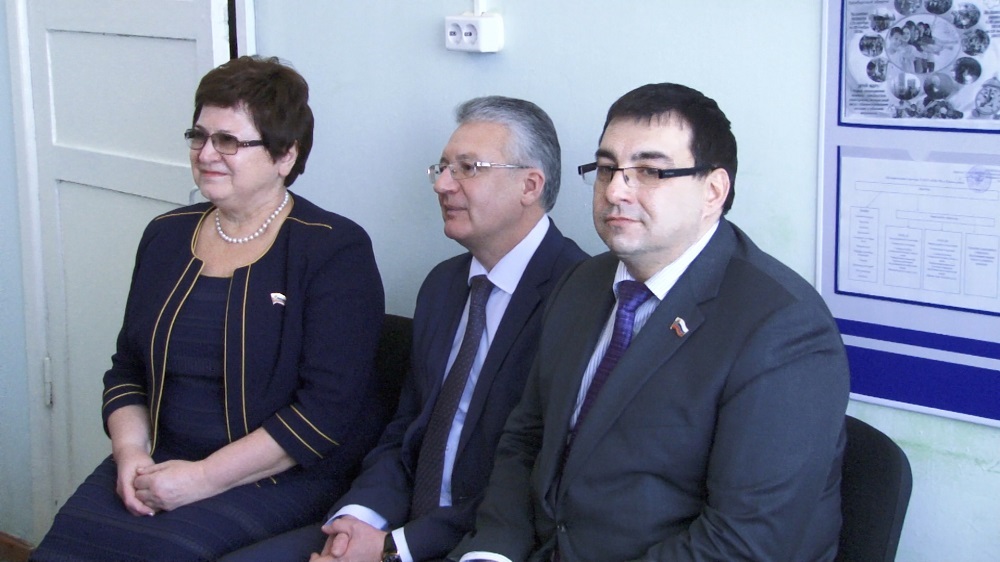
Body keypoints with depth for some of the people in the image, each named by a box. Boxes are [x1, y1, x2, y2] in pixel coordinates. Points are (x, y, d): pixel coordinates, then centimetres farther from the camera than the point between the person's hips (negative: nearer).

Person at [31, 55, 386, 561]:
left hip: (282, 477, -5)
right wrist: (130, 449, -2)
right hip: (160, 463, 5)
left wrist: (204, 478, -16)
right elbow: (127, 368, 18)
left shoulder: (334, 250, -7)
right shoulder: (166, 236, 13)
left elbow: (328, 406, -14)